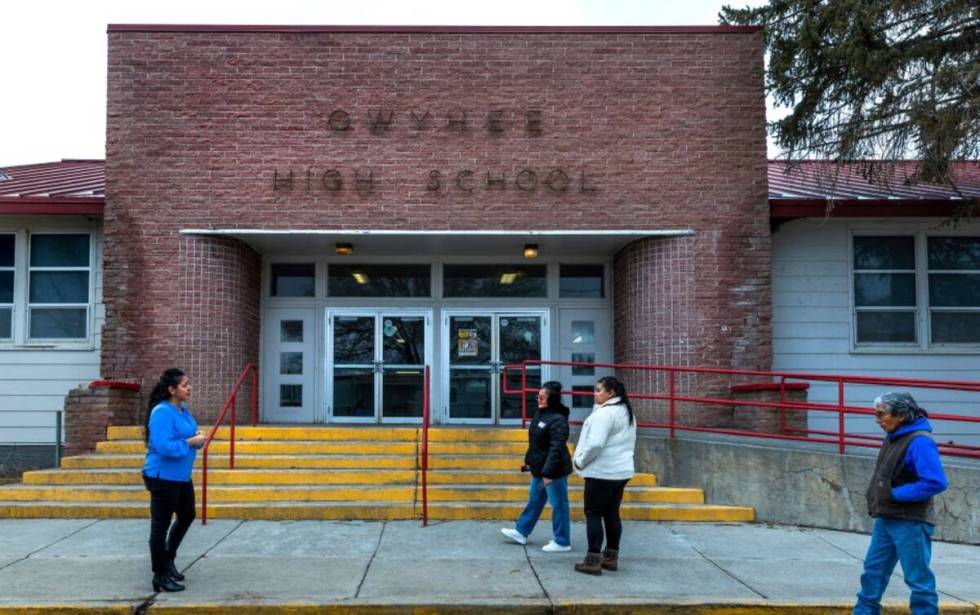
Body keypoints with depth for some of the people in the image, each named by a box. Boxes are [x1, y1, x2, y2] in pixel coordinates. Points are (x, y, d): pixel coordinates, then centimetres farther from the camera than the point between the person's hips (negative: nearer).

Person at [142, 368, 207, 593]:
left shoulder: (183, 409, 7)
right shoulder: (162, 412, -22)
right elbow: (164, 446, -28)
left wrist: (198, 437, -3)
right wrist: (190, 442, -20)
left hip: (182, 477, 10)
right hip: (163, 477, -10)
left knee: (187, 516, 23)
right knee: (161, 526, 2)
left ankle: (168, 558, 40)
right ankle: (160, 576, 13)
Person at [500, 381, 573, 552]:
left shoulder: (558, 420, -22)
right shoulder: (539, 413, 8)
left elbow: (556, 449, -26)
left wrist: (548, 472, -27)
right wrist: (529, 461, 20)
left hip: (554, 471, -10)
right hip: (539, 469, 10)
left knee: (558, 505, 2)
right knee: (534, 501, 21)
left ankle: (562, 542, 14)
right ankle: (521, 532, 34)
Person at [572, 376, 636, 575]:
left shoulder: (604, 413, -18)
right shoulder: (627, 412, 13)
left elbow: (595, 444, -26)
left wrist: (580, 461, -10)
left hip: (601, 473, -9)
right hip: (622, 471, 9)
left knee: (593, 514, -1)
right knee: (612, 514, 15)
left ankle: (593, 561, 0)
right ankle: (611, 557, 22)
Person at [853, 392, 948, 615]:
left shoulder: (920, 442, -19)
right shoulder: (892, 438, 10)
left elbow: (936, 482, -26)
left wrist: (895, 494, -21)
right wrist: (877, 499, 6)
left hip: (910, 522, -9)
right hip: (885, 519, 9)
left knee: (919, 578, 3)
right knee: (873, 571, 13)